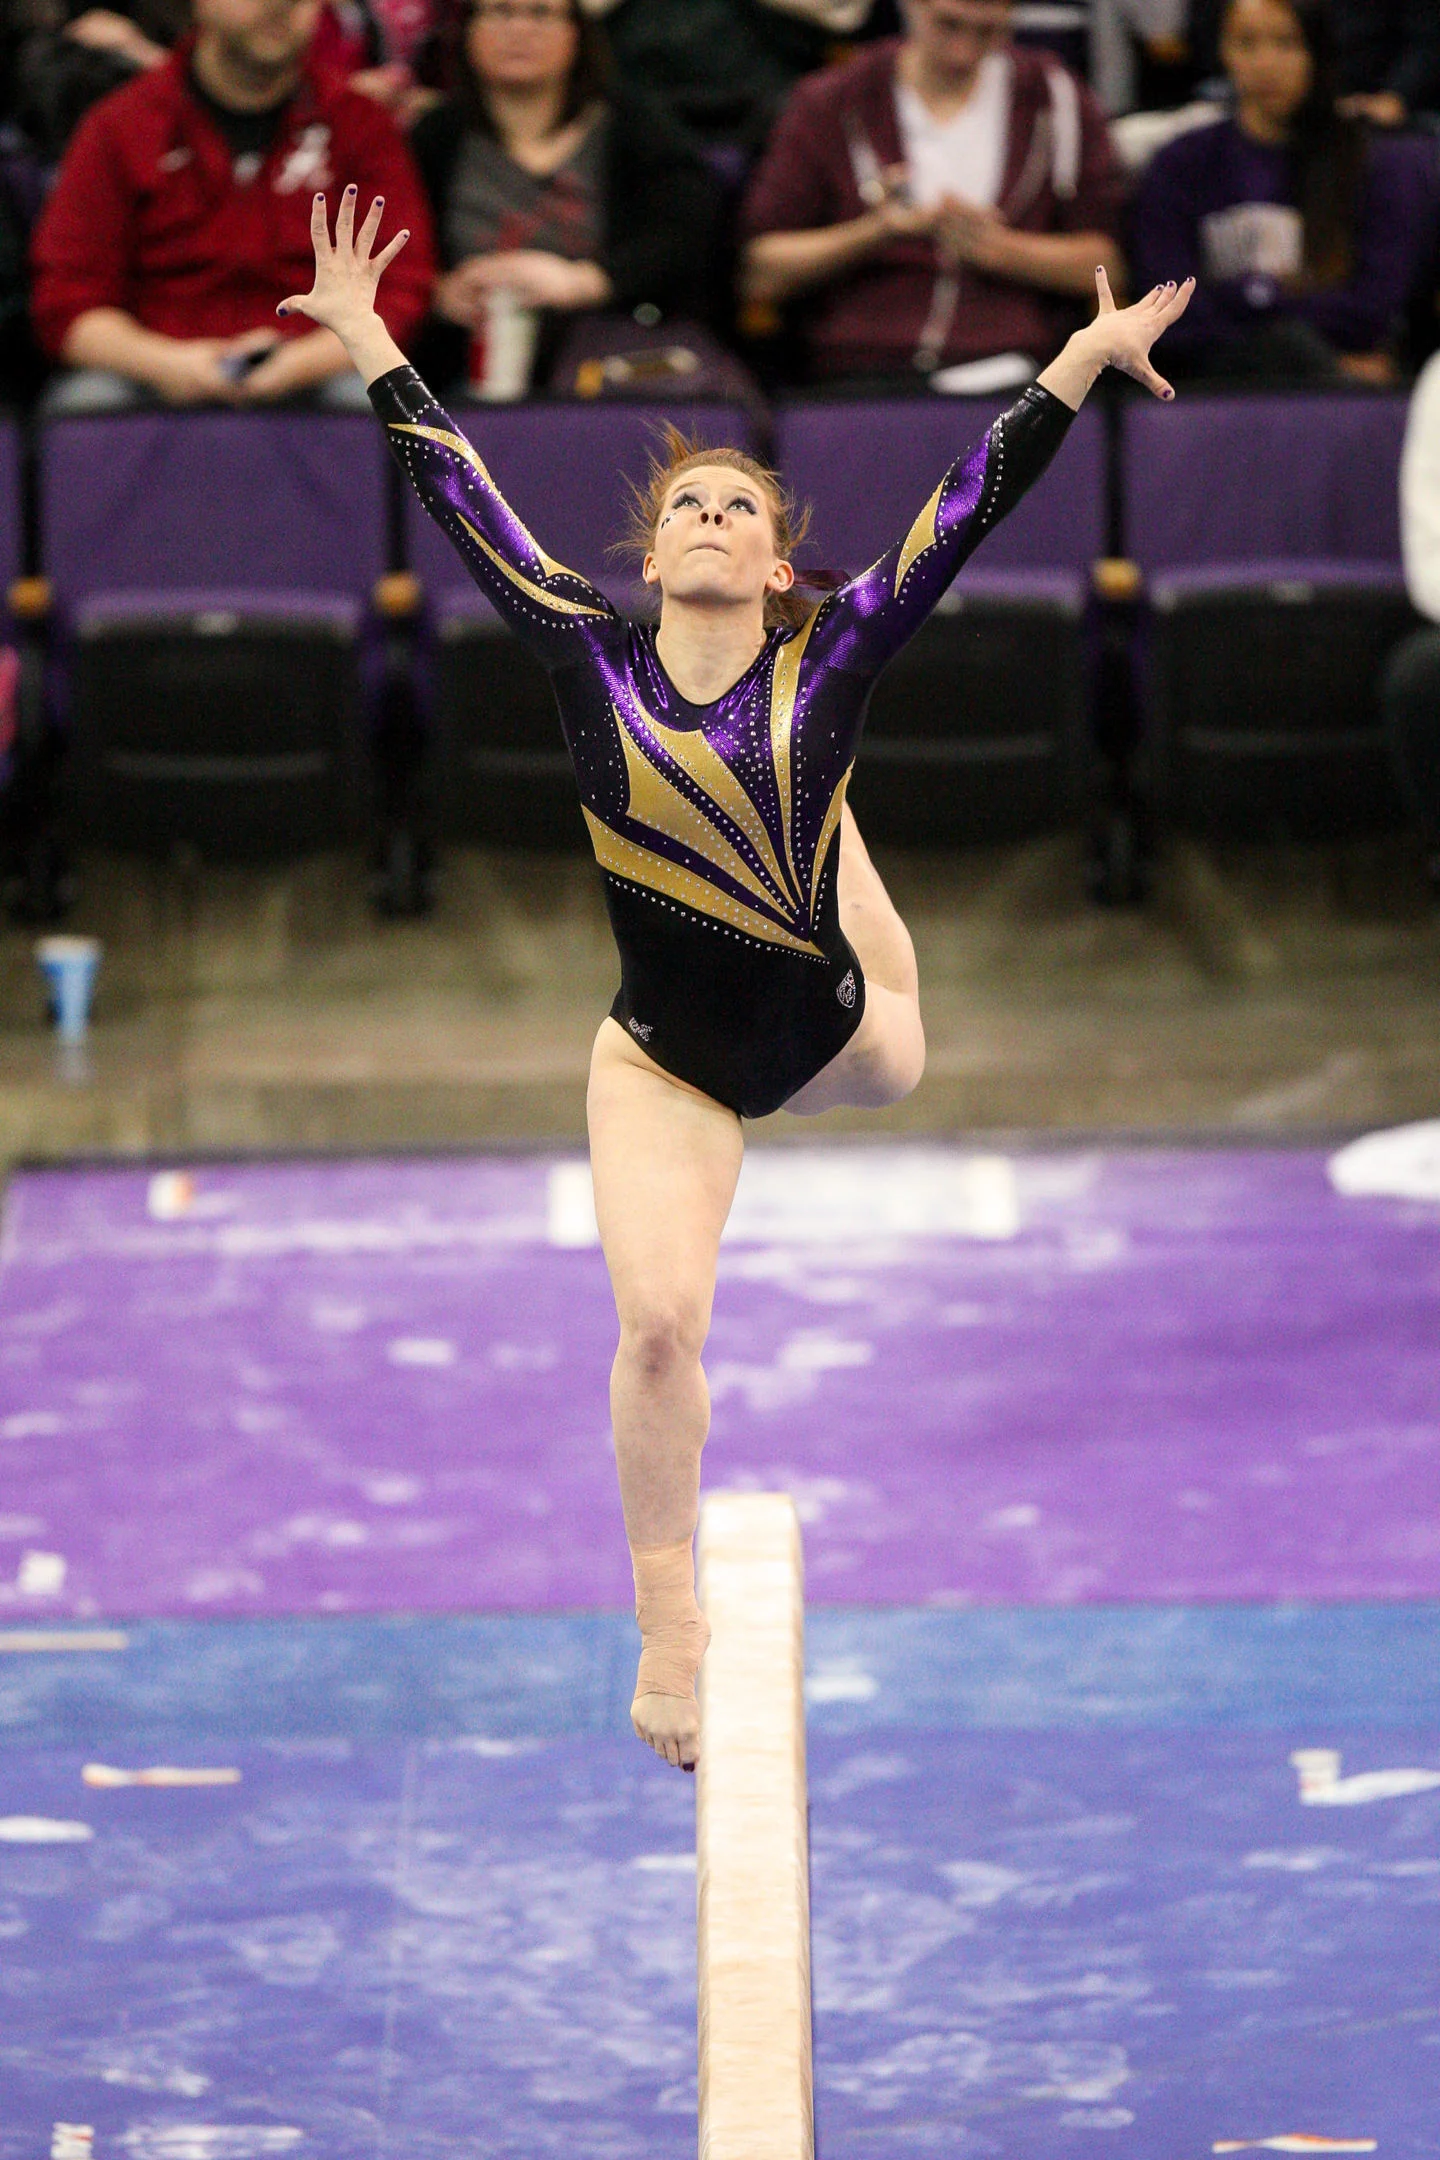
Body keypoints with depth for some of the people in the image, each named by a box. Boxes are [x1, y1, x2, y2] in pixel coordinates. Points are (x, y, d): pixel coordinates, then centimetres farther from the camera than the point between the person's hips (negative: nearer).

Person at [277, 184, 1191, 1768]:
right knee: (659, 1320, -12)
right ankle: (668, 1635, -2)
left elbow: (968, 511, -11)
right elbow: (465, 506, -5)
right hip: (662, 1056, -1)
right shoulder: (593, 658, -9)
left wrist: (1085, 358, -11)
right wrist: (368, 347, -2)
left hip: (827, 1031, 1)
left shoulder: (830, 662, -11)